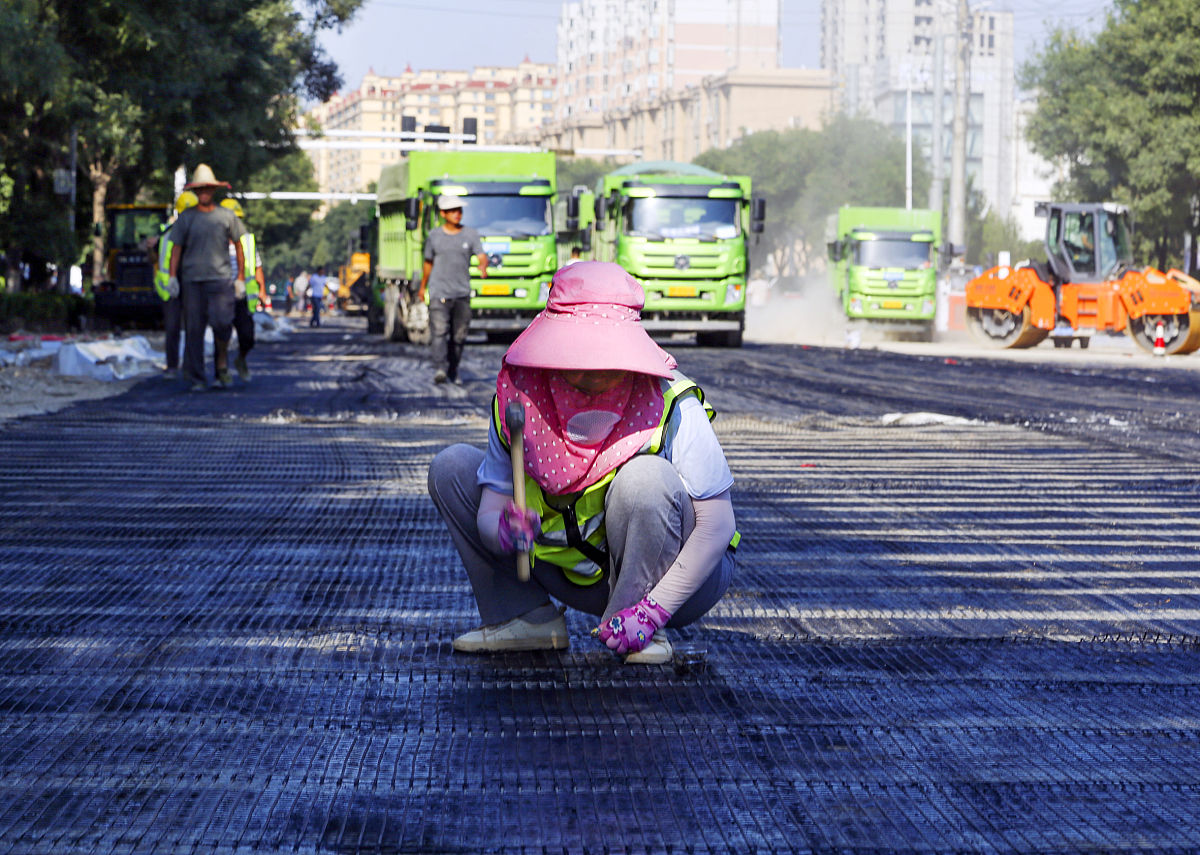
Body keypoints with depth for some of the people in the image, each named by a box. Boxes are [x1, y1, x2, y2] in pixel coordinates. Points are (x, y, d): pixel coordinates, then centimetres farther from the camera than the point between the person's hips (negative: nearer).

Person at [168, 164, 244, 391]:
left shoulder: (226, 216, 9)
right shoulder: (186, 217, 9)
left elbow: (238, 245, 15)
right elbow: (176, 248, 10)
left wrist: (240, 278, 11)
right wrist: (172, 277, -2)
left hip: (220, 278, -1)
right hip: (192, 279, 1)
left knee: (222, 324, -15)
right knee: (194, 329, -1)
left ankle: (222, 368, 6)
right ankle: (197, 379, 3)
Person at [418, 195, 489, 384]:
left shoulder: (471, 235, 6)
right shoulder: (434, 236, 7)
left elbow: (482, 256, -7)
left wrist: (483, 267, -30)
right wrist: (423, 287, 26)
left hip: (462, 293, 1)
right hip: (439, 292, -1)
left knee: (459, 335, 4)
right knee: (439, 331, -16)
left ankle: (453, 371, 18)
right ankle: (440, 369, -27)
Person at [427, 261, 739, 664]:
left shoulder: (672, 406, -23)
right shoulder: (521, 401, -12)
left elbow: (718, 525, -24)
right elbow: (490, 511, -11)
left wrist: (652, 611, -31)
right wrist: (504, 531, -37)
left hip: (678, 579, -4)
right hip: (584, 580, 4)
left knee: (646, 475, -36)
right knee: (453, 466, -3)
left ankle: (644, 630, -18)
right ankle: (527, 616, 2)